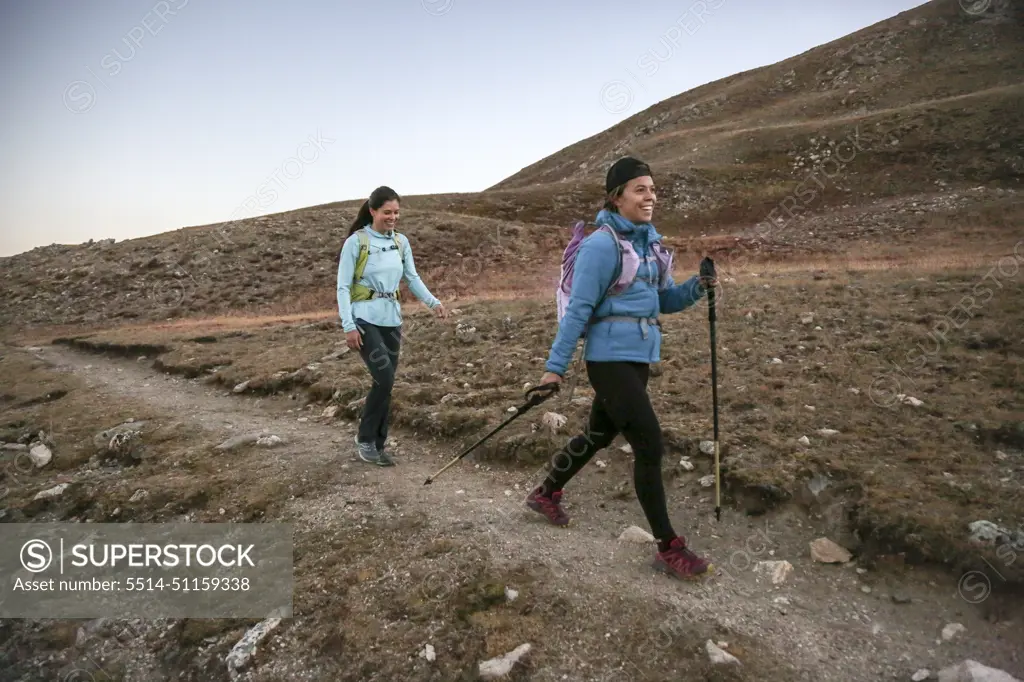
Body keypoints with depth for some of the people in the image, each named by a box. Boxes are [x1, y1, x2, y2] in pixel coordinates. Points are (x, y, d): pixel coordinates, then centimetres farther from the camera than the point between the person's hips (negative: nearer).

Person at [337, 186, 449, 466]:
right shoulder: (356, 242, -7)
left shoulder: (402, 242, 6)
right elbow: (343, 287, -7)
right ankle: (365, 439, 5)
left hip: (392, 320, 5)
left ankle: (377, 445, 20)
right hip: (365, 320, -5)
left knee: (386, 384, 7)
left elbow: (412, 278, 11)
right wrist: (348, 326, -15)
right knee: (384, 380, -16)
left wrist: (433, 302, -6)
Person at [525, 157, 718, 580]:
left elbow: (665, 301, 14)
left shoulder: (651, 241, 11)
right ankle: (668, 549, 4)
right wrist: (555, 366, -13)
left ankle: (545, 494, 42)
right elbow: (578, 310, -14)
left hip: (639, 357, 9)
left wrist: (697, 287, -5)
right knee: (650, 445, -9)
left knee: (599, 435, 20)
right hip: (610, 358, -9)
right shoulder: (600, 245, -14)